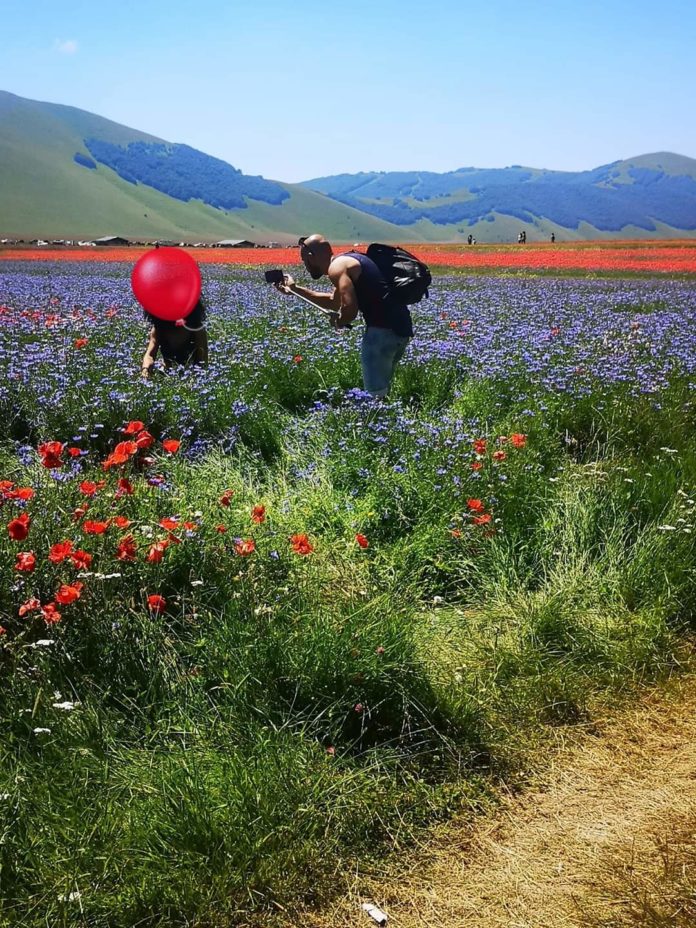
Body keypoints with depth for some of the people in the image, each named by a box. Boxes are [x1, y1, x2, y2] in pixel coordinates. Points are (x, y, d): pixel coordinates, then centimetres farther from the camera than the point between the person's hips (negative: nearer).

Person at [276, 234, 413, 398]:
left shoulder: (337, 267, -8)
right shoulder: (348, 259, 23)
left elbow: (349, 308, -23)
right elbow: (334, 302, 36)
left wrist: (338, 321, 0)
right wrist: (296, 289, 37)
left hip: (383, 328, -10)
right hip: (401, 325, 10)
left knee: (374, 394, -5)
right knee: (382, 390, 20)